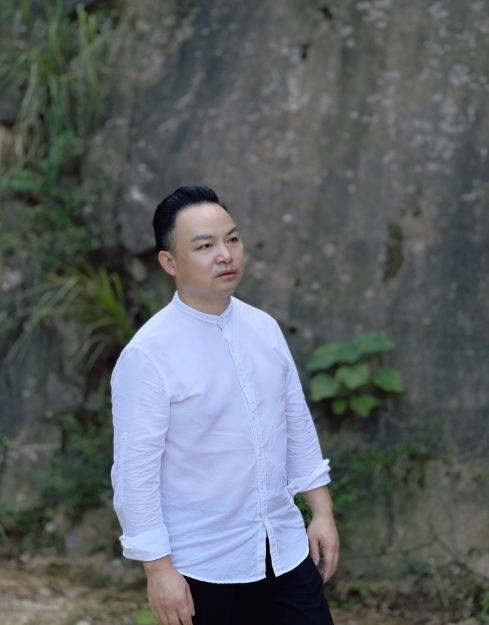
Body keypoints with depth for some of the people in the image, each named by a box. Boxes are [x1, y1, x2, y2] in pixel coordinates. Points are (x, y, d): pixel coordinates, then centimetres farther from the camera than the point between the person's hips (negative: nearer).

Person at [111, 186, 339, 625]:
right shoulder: (148, 354, -14)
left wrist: (322, 511, 11)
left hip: (286, 551, 5)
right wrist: (158, 568, -14)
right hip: (203, 569, -5)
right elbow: (135, 470, -14)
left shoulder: (265, 329, 4)